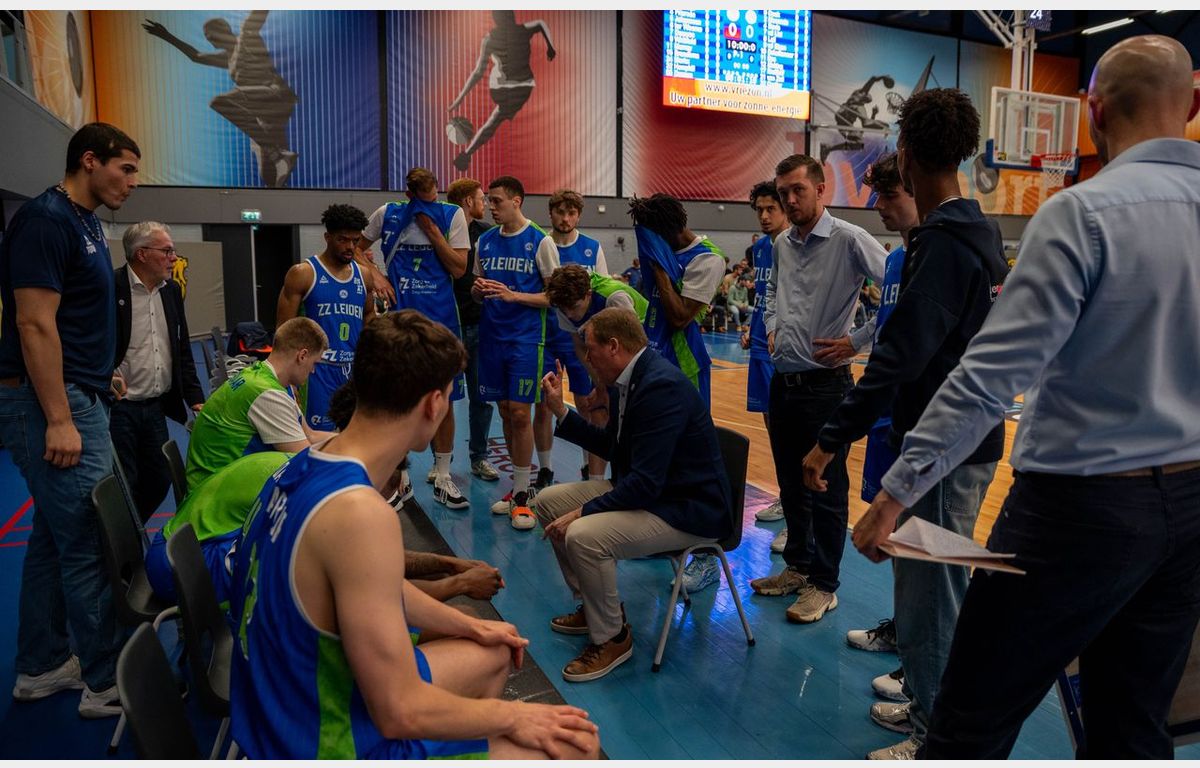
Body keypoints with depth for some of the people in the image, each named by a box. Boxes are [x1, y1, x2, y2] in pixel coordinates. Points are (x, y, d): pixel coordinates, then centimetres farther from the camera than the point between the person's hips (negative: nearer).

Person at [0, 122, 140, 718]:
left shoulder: (86, 224, 15)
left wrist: (100, 377, 18)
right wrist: (59, 421, -21)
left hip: (78, 398, 10)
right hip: (54, 403, -10)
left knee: (56, 536, 15)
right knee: (91, 544, -5)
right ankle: (109, 683, 5)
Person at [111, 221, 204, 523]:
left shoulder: (172, 290, 9)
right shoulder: (110, 287, -13)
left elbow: (183, 350, 13)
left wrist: (196, 399, 8)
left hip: (156, 406, 7)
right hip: (117, 406, -7)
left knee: (159, 481, 13)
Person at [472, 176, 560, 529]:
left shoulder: (541, 242, -5)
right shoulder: (485, 241, 10)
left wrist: (513, 295, -18)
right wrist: (479, 290, -6)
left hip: (526, 338, -5)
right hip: (492, 337, 5)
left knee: (520, 414, -7)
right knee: (505, 412, 9)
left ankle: (522, 494, 4)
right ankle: (519, 483, 22)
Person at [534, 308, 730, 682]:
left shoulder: (662, 387, -27)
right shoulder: (633, 380, 5)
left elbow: (645, 483, -29)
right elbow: (610, 447, 17)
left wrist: (582, 511, -21)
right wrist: (560, 411, 9)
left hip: (686, 508, -10)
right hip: (645, 491, 10)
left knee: (584, 535, -30)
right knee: (548, 501, 9)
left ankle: (612, 638, -3)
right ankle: (592, 605, 23)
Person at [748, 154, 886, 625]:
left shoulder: (849, 240, -11)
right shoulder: (781, 245, 10)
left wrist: (857, 342, -15)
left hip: (825, 384, -7)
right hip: (783, 382, 7)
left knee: (827, 490, 5)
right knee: (791, 484, 18)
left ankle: (823, 585, 18)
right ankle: (797, 566, 34)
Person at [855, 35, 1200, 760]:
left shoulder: (1083, 212, -15)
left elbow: (994, 373, -21)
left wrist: (896, 491, -17)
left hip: (1084, 502, -7)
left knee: (972, 719, 5)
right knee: (1135, 728, 19)